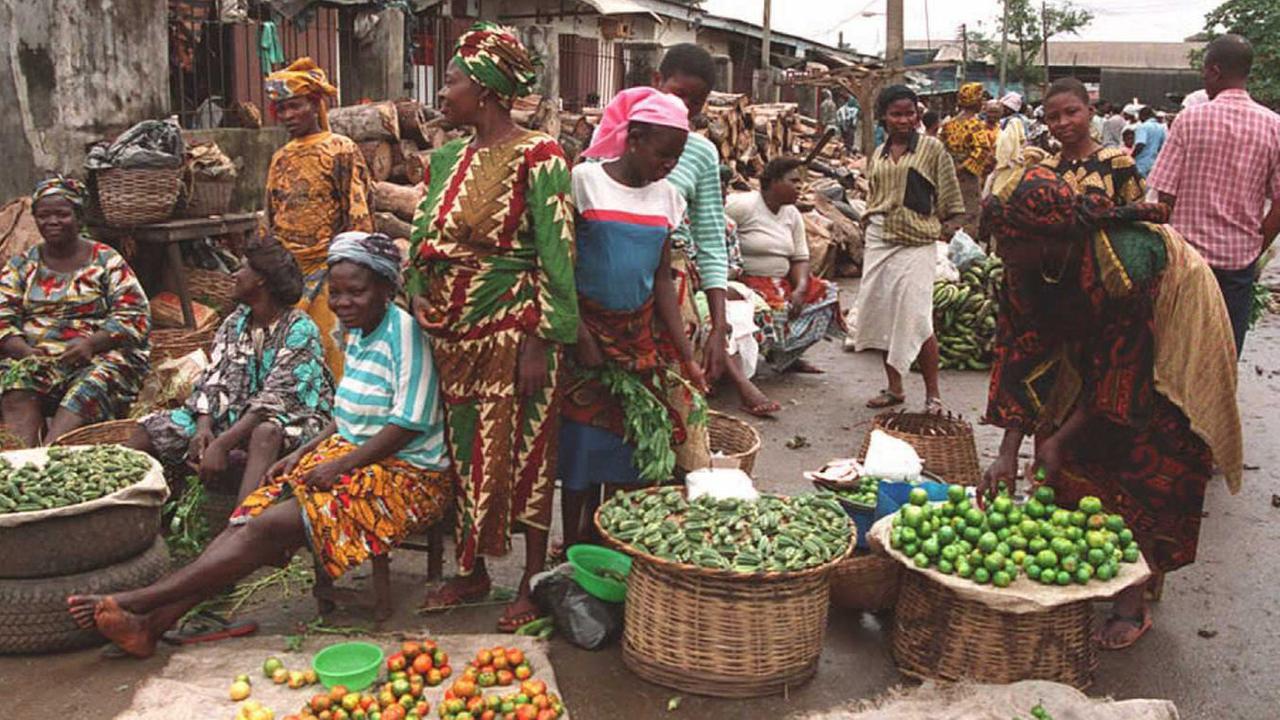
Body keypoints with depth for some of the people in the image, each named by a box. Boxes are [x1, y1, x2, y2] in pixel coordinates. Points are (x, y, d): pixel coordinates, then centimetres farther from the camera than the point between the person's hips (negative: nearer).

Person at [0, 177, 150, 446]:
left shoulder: (106, 261, 8)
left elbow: (135, 317, -1)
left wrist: (91, 344, -18)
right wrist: (26, 352, -14)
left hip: (100, 355, -2)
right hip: (33, 356, 2)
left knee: (89, 388, -35)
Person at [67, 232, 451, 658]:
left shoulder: (404, 332, -15)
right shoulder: (357, 332, 13)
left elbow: (411, 422, -20)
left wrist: (340, 466, -18)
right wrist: (305, 453, 7)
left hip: (404, 476, -8)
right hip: (348, 452, 8)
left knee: (268, 528, -21)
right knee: (249, 519, -11)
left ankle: (135, 602, -20)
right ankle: (151, 623, -18)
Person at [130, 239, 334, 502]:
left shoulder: (299, 330, -12)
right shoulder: (235, 322, 10)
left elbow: (276, 397, -21)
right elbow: (213, 379, 5)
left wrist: (222, 443, -29)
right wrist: (204, 427, -15)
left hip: (292, 417, -7)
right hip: (238, 412, 7)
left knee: (265, 433, -41)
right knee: (149, 430, -4)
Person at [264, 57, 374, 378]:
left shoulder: (341, 150, -4)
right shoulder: (280, 158, 15)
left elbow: (358, 218, -8)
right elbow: (271, 221, 20)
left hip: (328, 271, -6)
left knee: (331, 350, -6)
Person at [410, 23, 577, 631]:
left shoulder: (535, 156, -11)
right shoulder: (447, 160, 11)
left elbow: (557, 252, -14)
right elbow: (423, 240, 16)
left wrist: (541, 341, -17)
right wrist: (421, 307, 8)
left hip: (511, 331, -7)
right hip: (453, 332, 7)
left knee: (521, 453, 3)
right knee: (465, 452, 14)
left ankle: (533, 580, 18)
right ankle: (471, 573, 29)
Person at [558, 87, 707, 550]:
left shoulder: (665, 197, 7)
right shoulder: (585, 181, -8)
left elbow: (663, 278, 9)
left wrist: (686, 355, 4)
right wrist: (580, 335, -14)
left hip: (640, 335, 5)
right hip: (588, 332, -5)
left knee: (636, 439, 4)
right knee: (583, 441, -2)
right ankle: (570, 555, 12)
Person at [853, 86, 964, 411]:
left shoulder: (932, 148, 0)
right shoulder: (877, 156, 13)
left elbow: (949, 198, 2)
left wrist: (947, 227, -3)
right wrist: (869, 220, 13)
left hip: (916, 242, -5)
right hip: (879, 238, 5)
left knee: (916, 317, -11)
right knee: (881, 313, 6)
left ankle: (933, 394, 0)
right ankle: (894, 388, 19)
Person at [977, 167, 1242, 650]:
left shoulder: (1121, 268, -40)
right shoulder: (1026, 266, -21)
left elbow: (1119, 375, -29)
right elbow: (1021, 352, -17)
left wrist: (1060, 439, -22)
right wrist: (1009, 453, -21)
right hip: (1094, 342, 6)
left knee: (1144, 469, -7)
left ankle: (1131, 604, 3)